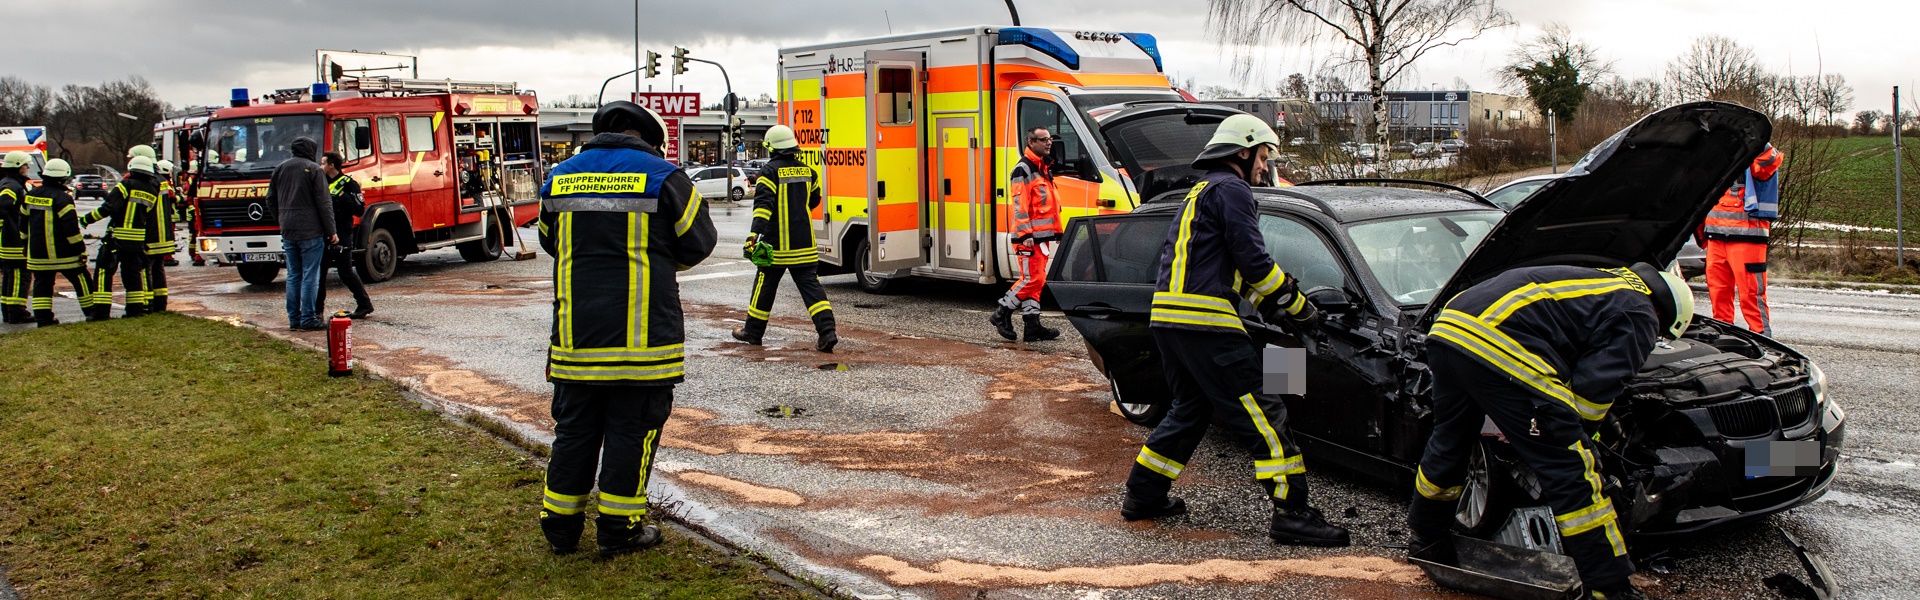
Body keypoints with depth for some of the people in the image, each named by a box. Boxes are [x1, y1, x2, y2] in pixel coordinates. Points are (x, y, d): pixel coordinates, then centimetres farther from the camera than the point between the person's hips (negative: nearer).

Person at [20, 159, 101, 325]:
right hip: (62, 253, -6)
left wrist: (27, 245, 27)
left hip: (37, 253, 6)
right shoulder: (62, 198, -13)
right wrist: (80, 248, -10)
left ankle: (43, 317, 6)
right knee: (80, 280, 4)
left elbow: (23, 223, 17)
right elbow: (71, 228, -16)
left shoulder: (30, 196, 9)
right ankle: (95, 311, 8)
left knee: (42, 284, 9)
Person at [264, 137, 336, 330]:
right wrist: (331, 232, -6)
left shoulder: (279, 169, 11)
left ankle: (294, 319, 12)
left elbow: (271, 200, 14)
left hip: (287, 232, 6)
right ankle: (308, 319, -4)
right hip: (310, 232, -6)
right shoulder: (314, 169, -6)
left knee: (293, 276, 11)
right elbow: (324, 203, -9)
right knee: (310, 276, -3)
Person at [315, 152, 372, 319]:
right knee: (319, 271, 7)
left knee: (346, 272, -5)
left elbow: (359, 210, -17)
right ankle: (317, 307, 14)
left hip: (342, 235, -8)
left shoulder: (349, 184, -9)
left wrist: (342, 196, -21)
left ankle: (365, 304, 5)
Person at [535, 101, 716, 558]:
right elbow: (699, 242, 2)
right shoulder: (662, 176, -5)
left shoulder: (561, 177, 8)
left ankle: (560, 527, 21)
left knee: (575, 425, 14)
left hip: (576, 329, 4)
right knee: (632, 427, 5)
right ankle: (619, 530, 10)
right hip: (642, 331, -4)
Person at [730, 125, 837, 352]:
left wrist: (755, 233, -27)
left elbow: (763, 204, -21)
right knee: (810, 285, 2)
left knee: (765, 286, 9)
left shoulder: (770, 171, -9)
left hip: (777, 244, -4)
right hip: (804, 244, 4)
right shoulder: (807, 171, 8)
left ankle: (753, 331, 22)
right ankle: (827, 331, -11)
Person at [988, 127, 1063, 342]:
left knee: (1037, 280, 9)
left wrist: (1057, 231, 22)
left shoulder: (1044, 169, 20)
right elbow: (1020, 205, -17)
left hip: (1043, 236, 9)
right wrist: (1025, 234, -23)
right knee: (1032, 278, -11)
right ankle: (1001, 314, 0)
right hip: (1029, 237, -9)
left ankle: (1033, 325, 12)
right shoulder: (1022, 170, -10)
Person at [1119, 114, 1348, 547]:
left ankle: (1142, 495, 25)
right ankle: (1292, 514, -9)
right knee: (1263, 416, -7)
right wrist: (1299, 308, 0)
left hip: (1168, 317, 10)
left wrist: (1271, 305, 16)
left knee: (1190, 409, 22)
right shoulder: (1230, 190, -4)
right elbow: (1254, 260, -10)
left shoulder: (1200, 193, 28)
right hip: (1204, 321, -10)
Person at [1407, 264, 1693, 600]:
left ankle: (1425, 539, 47)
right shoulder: (1640, 316, 10)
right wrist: (1581, 440, 17)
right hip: (1498, 347, -9)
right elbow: (1594, 386, 0)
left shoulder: (1603, 285, 35)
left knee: (1448, 446, 29)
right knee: (1570, 469, 0)